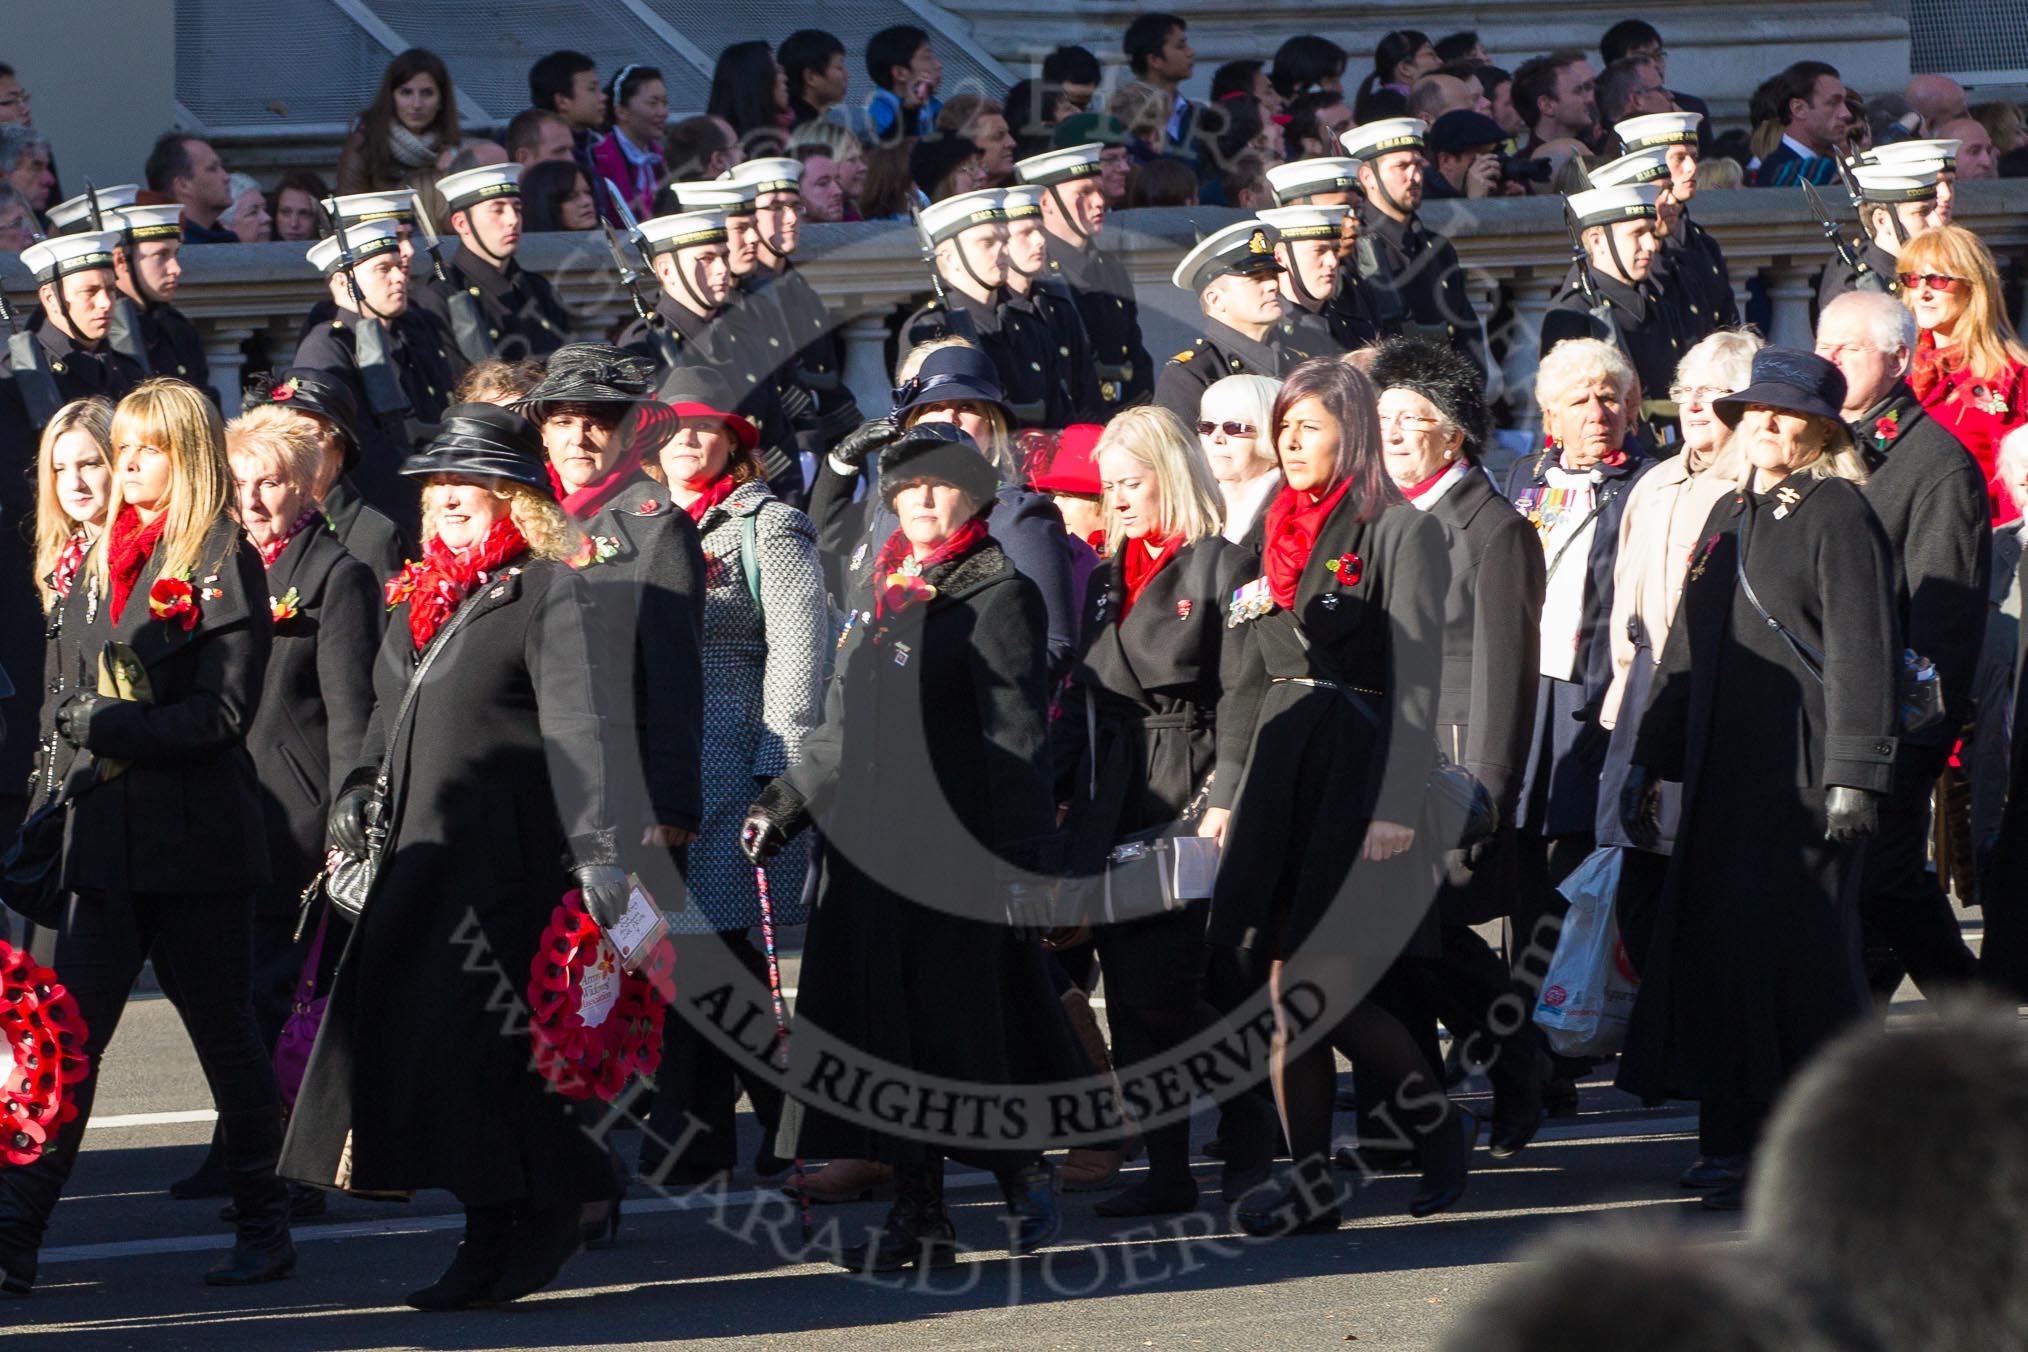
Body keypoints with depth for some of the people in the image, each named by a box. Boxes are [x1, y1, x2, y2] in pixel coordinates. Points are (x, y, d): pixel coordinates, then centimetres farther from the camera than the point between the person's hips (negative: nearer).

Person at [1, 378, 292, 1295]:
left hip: (195, 842, -5)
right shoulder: (99, 562, 14)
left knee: (226, 1039, 6)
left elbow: (224, 711, -13)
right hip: (99, 841, 5)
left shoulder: (222, 565, -5)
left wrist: (109, 726, -17)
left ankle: (265, 1231, 20)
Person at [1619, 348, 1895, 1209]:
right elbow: (1686, 650, 24)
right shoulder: (1730, 517, 19)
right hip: (1724, 774, 7)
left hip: (1802, 775, -7)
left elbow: (1859, 654, -12)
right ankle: (1735, 1149, 9)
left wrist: (1853, 776, -18)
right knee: (1714, 951, 3)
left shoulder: (1837, 516, -5)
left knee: (1798, 956, -7)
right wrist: (1649, 759, 20)